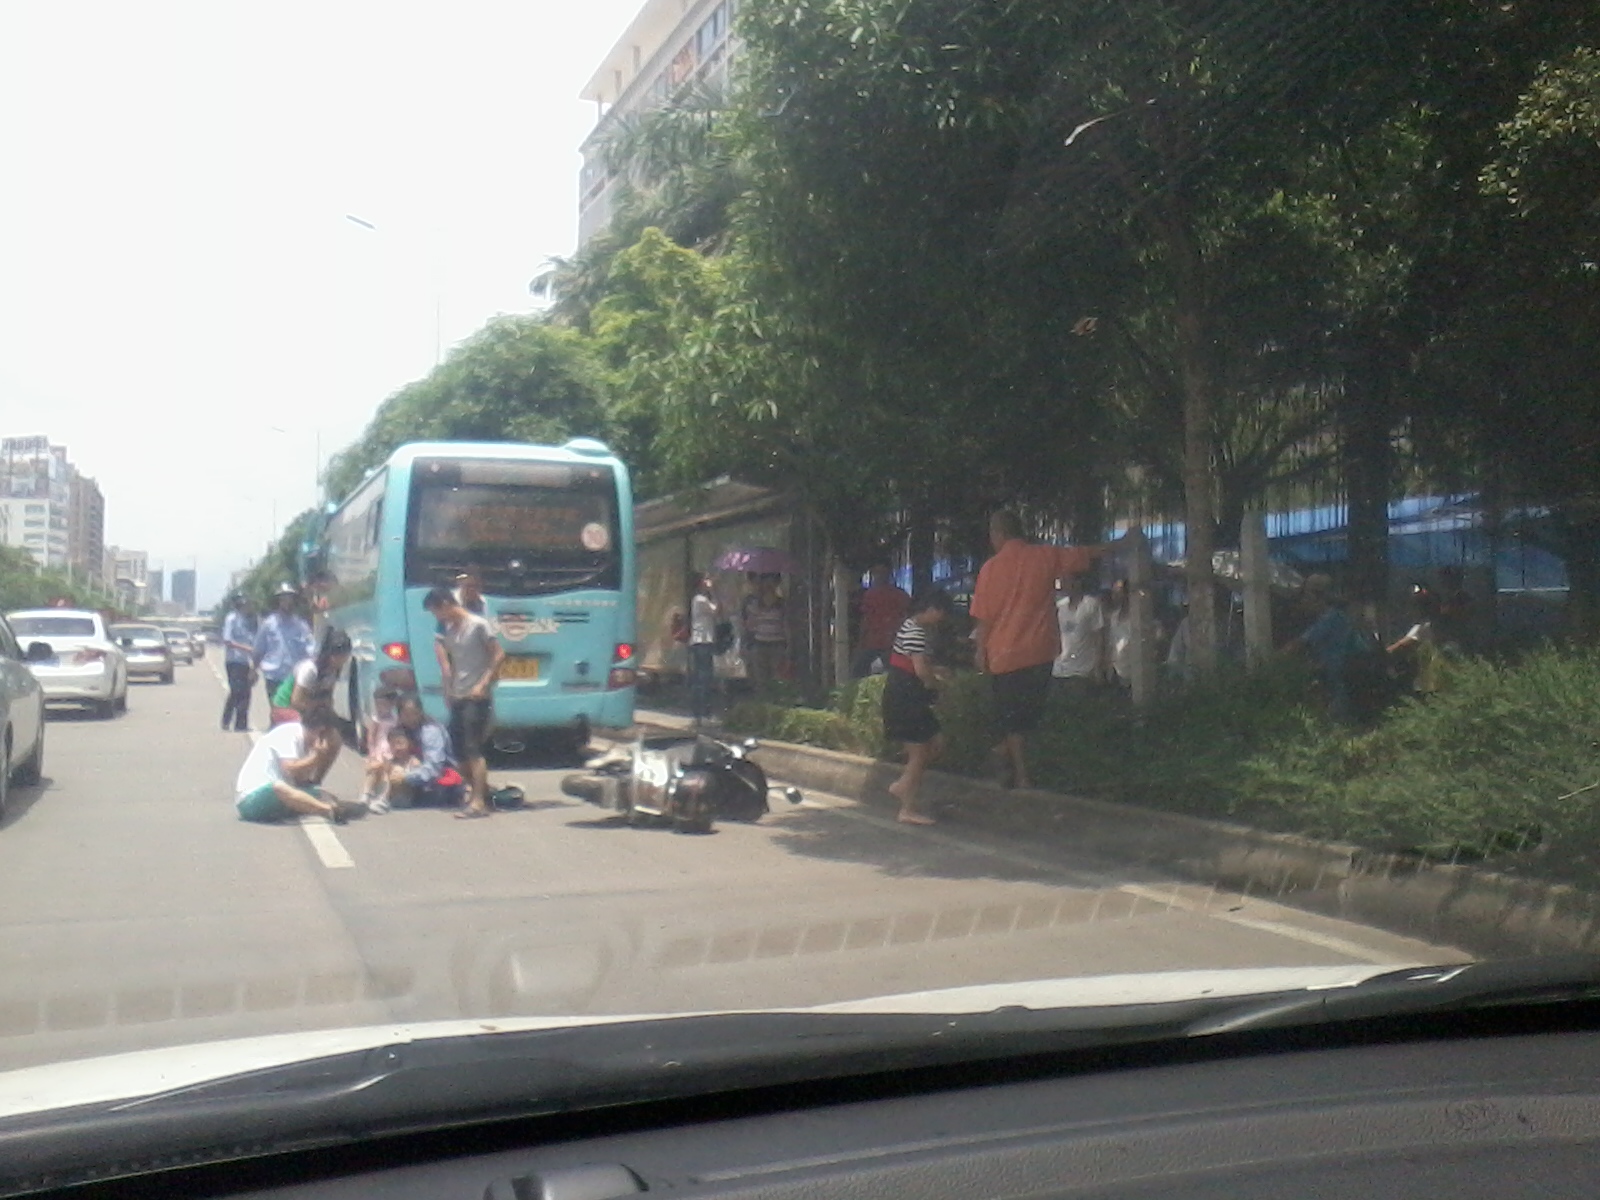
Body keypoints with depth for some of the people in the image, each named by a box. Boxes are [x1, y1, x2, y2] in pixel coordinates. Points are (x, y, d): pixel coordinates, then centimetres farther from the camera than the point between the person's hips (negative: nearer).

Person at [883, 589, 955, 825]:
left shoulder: (911, 627, 14)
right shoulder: (915, 631, -19)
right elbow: (921, 670, -27)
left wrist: (935, 671, 10)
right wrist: (936, 682, -7)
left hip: (909, 698, 10)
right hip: (905, 698, -10)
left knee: (936, 742, 13)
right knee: (919, 752, -2)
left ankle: (902, 785, 20)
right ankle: (908, 809, 6)